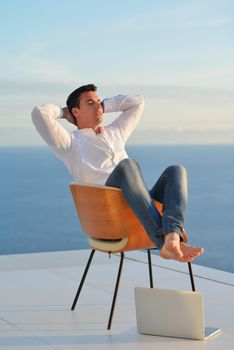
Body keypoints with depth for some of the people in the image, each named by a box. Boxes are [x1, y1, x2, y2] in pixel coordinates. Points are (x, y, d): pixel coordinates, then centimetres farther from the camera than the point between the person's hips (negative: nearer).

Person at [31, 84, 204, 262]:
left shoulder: (115, 132, 36)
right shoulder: (70, 142, 18)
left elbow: (137, 102, 44)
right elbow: (40, 113, 4)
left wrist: (103, 105, 40)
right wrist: (63, 112, 24)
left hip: (141, 206, 6)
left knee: (175, 171, -21)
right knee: (127, 164, -35)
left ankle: (172, 238, -48)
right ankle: (163, 241, -49)